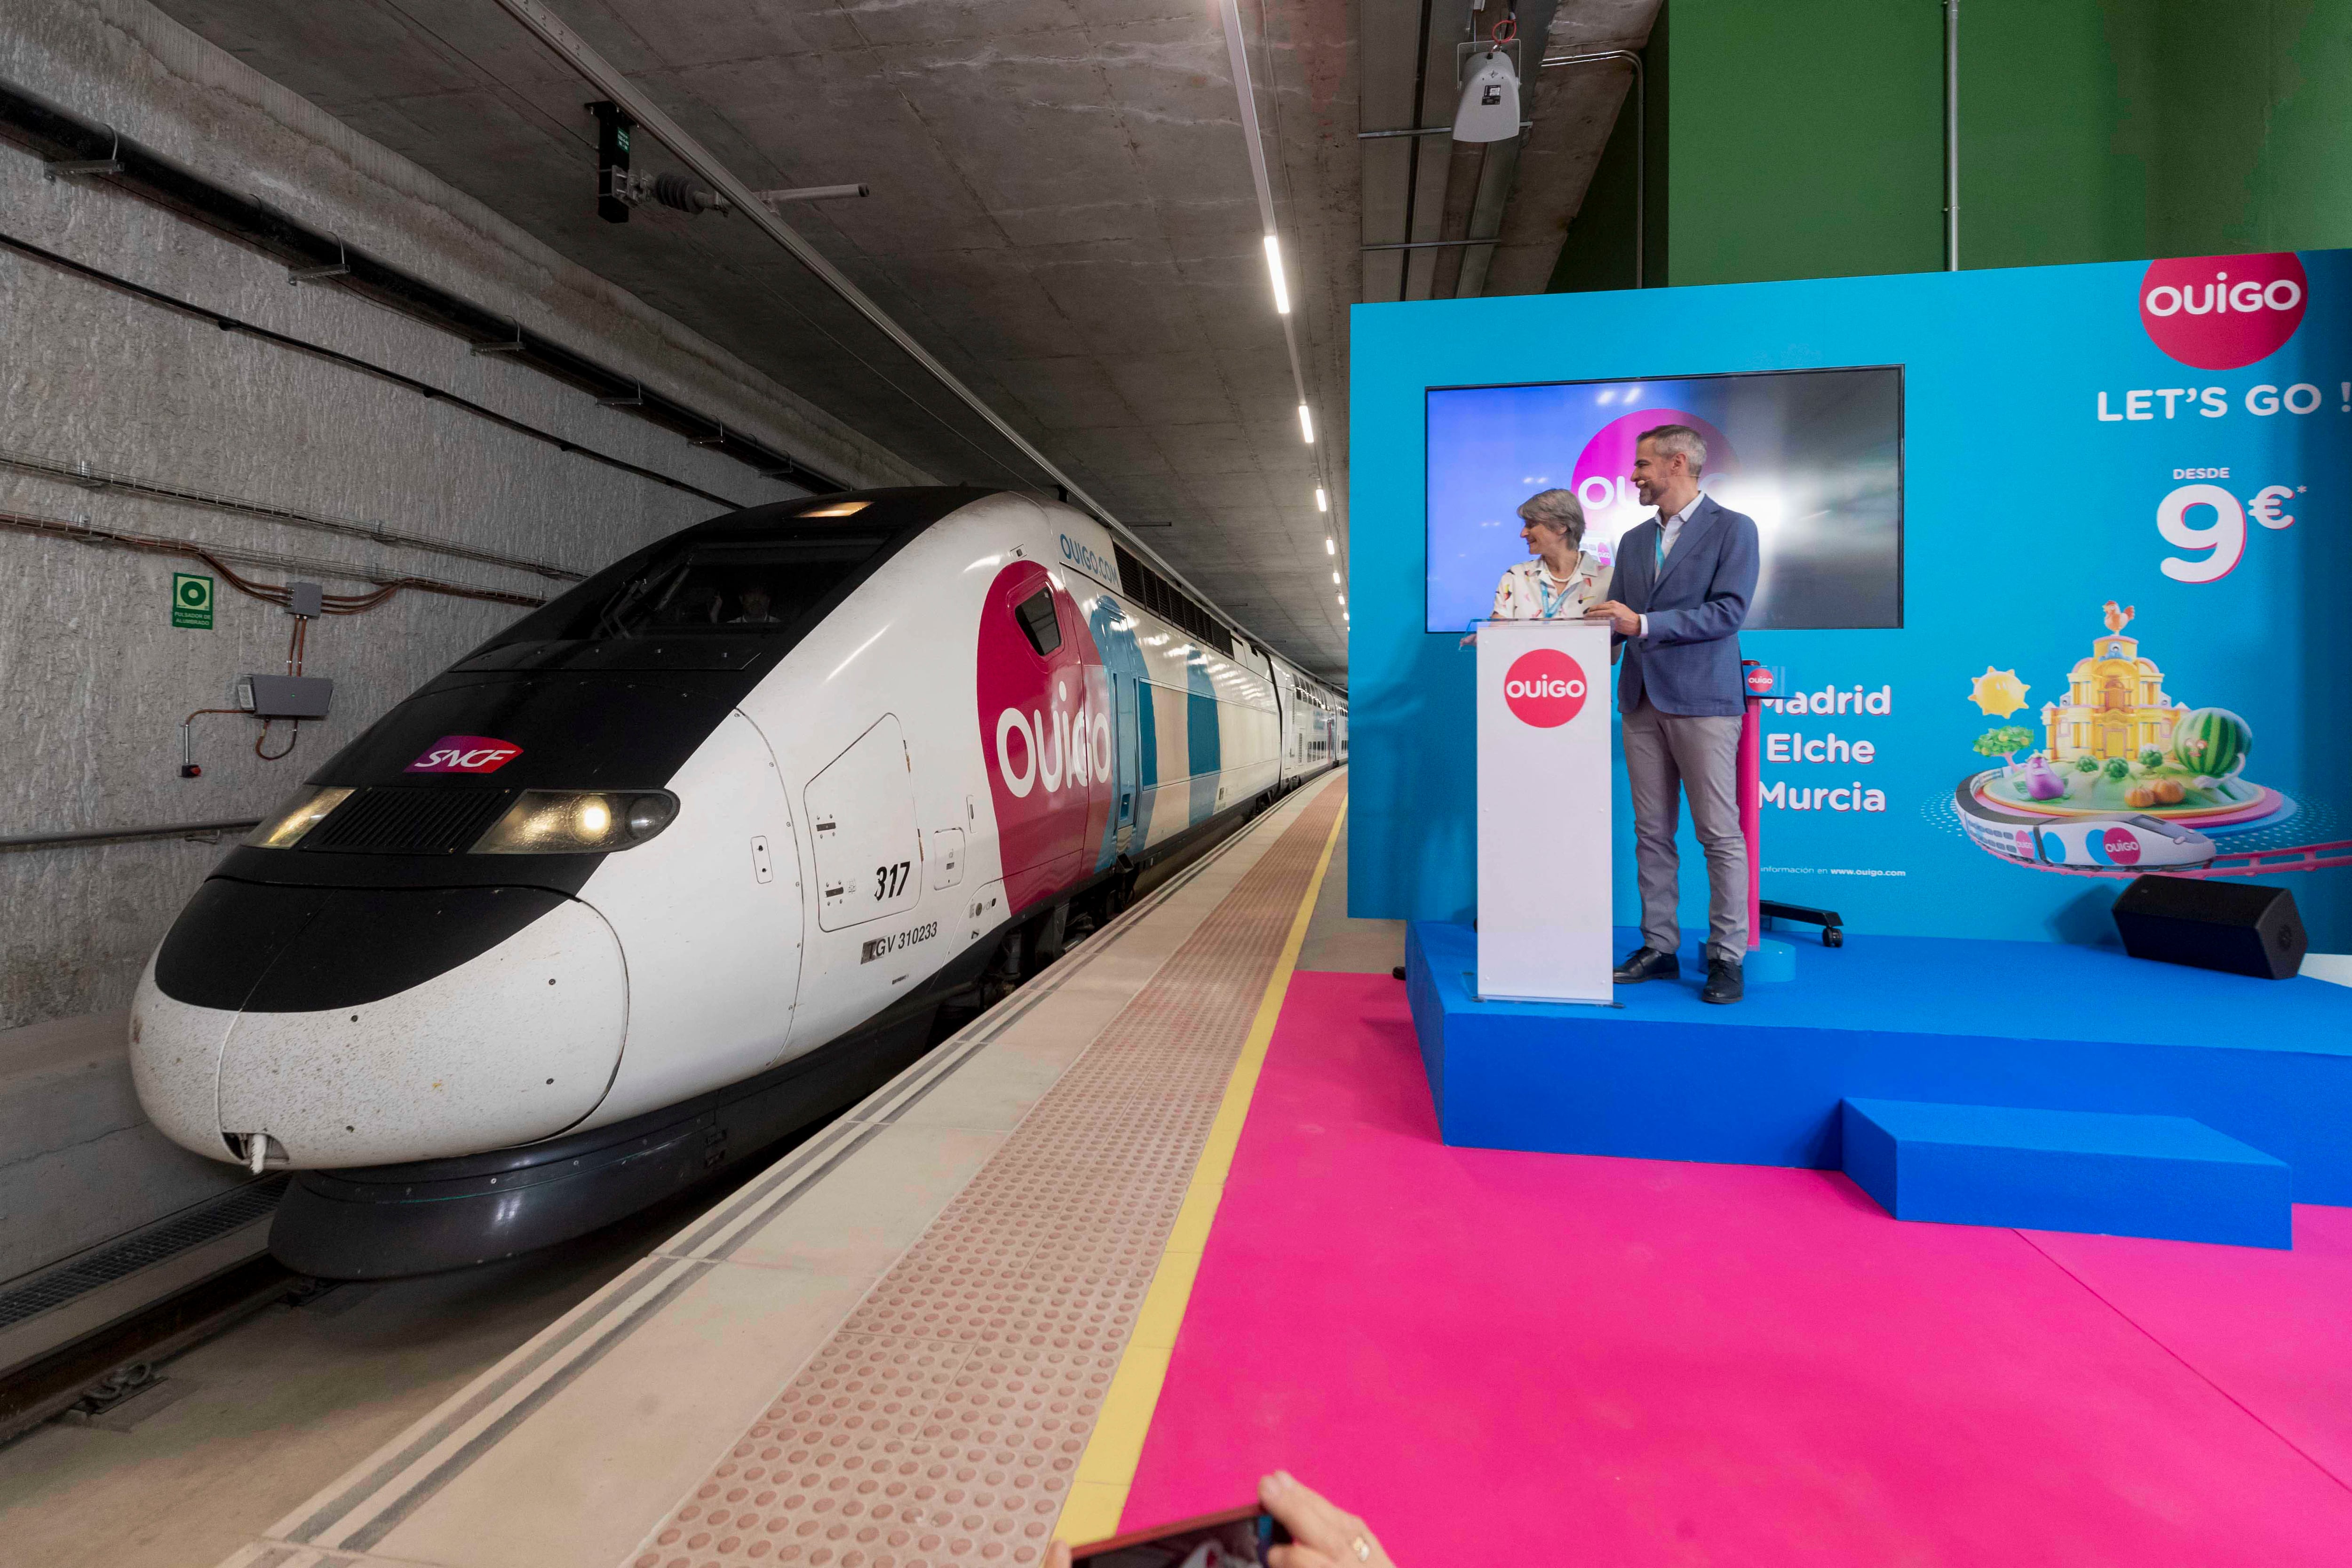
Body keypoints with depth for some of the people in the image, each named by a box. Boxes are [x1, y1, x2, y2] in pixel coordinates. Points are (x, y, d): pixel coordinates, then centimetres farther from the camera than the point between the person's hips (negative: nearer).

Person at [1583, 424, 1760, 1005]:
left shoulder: (1733, 529, 0)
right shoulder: (1634, 540, 18)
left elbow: (1728, 612, -12)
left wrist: (1643, 623, -18)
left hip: (1701, 700, -6)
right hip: (1643, 701, 6)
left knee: (1720, 834, -3)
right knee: (1652, 832, 8)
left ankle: (1727, 956, 5)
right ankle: (1659, 946, 16)